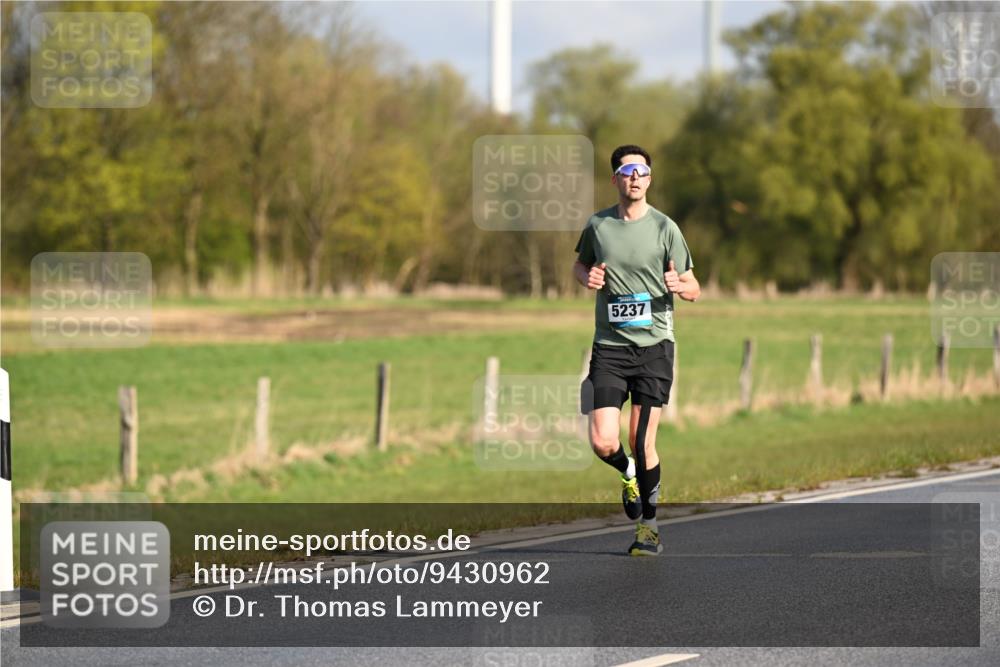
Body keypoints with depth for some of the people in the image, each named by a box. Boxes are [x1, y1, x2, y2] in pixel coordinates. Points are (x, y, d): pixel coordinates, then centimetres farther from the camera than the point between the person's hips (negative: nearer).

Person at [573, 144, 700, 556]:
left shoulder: (664, 228, -1)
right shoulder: (597, 225, 5)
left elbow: (694, 290, 3)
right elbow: (579, 263, 24)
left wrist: (679, 285, -21)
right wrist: (587, 277, 0)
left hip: (654, 344, -2)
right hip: (609, 347, 2)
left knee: (642, 444, -5)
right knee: (603, 444, -10)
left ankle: (649, 526, 13)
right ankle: (629, 474, 25)